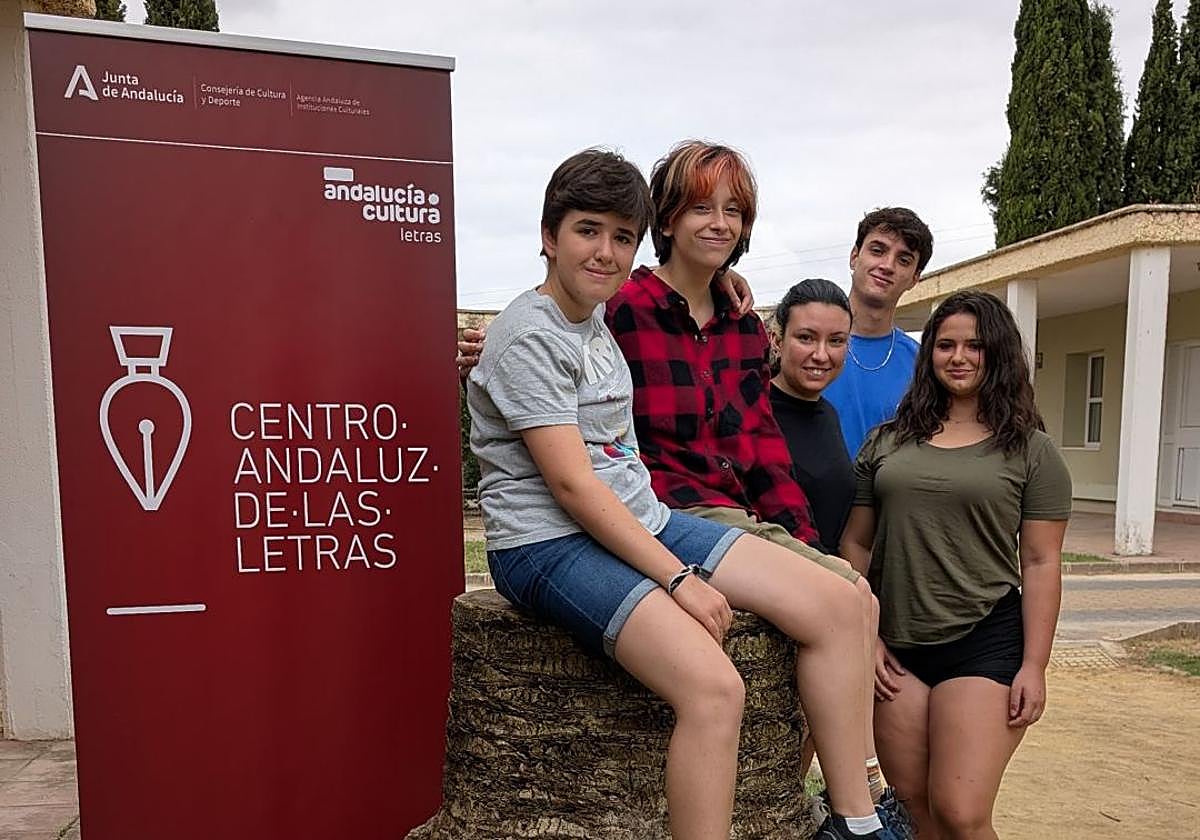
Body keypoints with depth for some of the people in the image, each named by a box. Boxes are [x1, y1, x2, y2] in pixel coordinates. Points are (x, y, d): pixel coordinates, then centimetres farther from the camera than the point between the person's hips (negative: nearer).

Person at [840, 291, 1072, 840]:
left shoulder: (1030, 451, 2)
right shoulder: (887, 442, 7)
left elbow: (1040, 563, -1)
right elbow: (856, 545, 8)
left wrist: (1033, 666, -6)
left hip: (984, 643, -2)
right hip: (895, 645, 3)